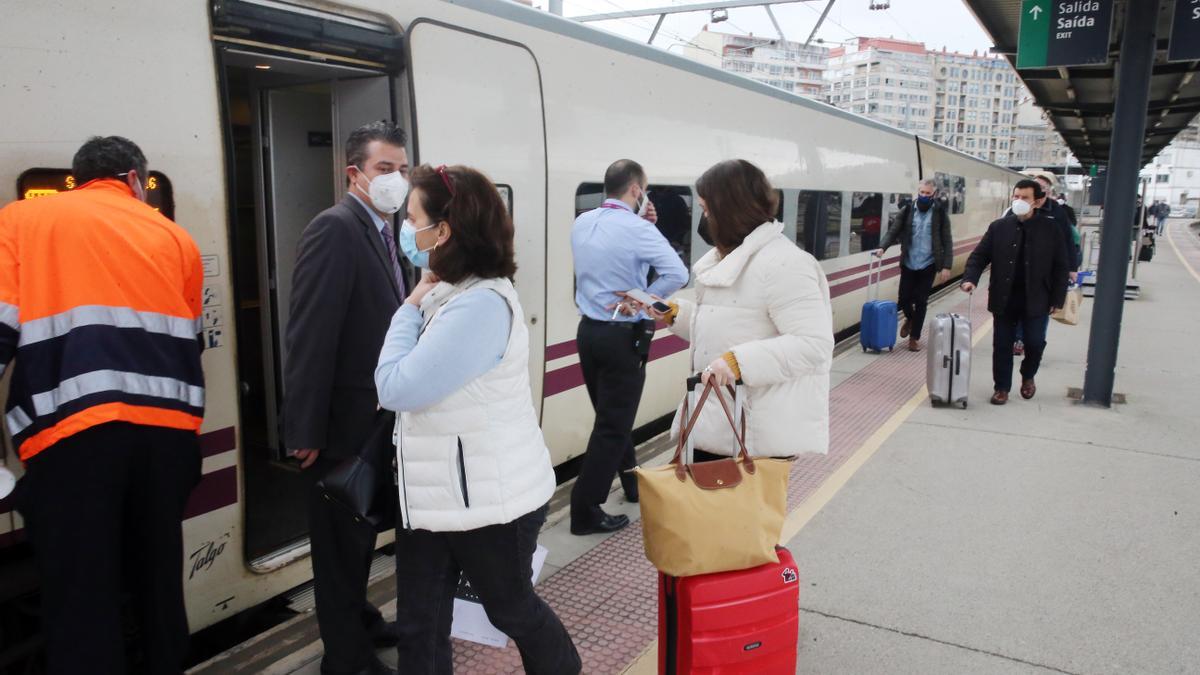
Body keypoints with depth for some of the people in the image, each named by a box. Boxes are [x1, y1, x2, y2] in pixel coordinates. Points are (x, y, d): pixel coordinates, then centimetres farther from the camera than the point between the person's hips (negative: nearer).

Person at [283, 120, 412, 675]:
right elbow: (311, 334, -23)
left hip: (376, 420, 9)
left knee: (363, 532, 23)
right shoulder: (335, 229, -18)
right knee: (341, 540, 7)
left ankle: (360, 621, 42)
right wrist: (305, 428, -23)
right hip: (343, 422, -9)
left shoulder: (382, 233, 11)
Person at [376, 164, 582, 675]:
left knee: (512, 609, 16)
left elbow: (396, 387, -21)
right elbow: (405, 384, 12)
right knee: (418, 627, 13)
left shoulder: (481, 304, -24)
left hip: (488, 499, -8)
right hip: (431, 495, 9)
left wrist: (411, 307, -12)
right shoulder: (447, 294, 7)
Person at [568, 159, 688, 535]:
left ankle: (632, 483, 39)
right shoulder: (637, 229, -17)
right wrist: (639, 301, -14)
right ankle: (585, 510, 6)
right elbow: (678, 274, -24)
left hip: (589, 331, 8)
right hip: (623, 337, -8)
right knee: (613, 424, 2)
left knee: (611, 415, 21)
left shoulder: (581, 224, 5)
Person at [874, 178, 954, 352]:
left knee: (921, 302, 3)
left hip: (928, 265, -1)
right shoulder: (907, 210, 0)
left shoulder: (940, 213, -3)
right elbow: (893, 231, -1)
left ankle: (915, 337, 18)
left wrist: (947, 266, -10)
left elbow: (947, 241, -3)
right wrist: (882, 247, -20)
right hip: (908, 264, 1)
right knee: (904, 299, 2)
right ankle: (910, 319, 36)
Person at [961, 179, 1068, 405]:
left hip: (1036, 300, -1)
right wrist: (970, 279, -16)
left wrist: (1057, 299, -4)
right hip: (1004, 299, 1)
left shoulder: (1051, 228, -3)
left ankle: (1028, 377, 33)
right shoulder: (998, 227, 0)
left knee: (1035, 343, 4)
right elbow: (979, 256, 2)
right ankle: (1002, 388, 19)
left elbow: (1061, 266, 0)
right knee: (1002, 345, 5)